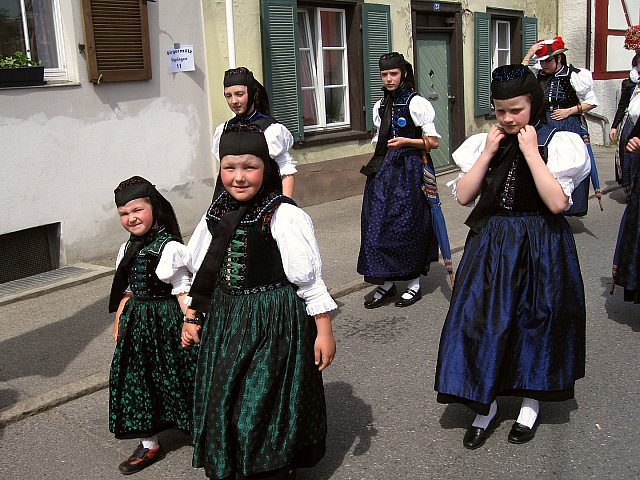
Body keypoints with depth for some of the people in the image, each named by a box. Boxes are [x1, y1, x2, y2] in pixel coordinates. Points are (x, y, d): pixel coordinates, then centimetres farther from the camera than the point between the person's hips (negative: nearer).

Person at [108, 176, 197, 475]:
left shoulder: (170, 248, -15)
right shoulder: (127, 249, 7)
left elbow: (183, 292, -14)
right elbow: (126, 292, 15)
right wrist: (119, 323, 14)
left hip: (167, 321, -7)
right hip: (136, 324, 7)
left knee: (174, 378, 3)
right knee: (137, 380, 11)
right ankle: (149, 445, 28)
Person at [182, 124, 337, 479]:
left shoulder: (284, 216, -17)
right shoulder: (216, 216, 1)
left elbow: (309, 280, -13)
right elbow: (201, 274, 12)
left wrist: (324, 331, -12)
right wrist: (190, 319, 14)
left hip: (275, 320, -6)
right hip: (226, 319, 6)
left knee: (267, 404, 3)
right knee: (225, 402, 16)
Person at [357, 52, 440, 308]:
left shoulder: (416, 103, -7)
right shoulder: (380, 106, 13)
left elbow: (433, 142, -8)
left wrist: (406, 141, -21)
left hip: (409, 170, -6)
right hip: (383, 171, 6)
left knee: (408, 224, -1)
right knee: (378, 223, 3)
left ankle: (414, 283, 13)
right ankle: (387, 282, 14)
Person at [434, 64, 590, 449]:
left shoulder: (558, 142, -8)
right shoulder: (484, 143, 2)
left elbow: (558, 202, -19)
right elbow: (463, 196, -5)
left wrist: (531, 152, -20)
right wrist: (488, 153, -11)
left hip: (541, 248, -3)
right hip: (491, 244, 3)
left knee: (535, 321, 10)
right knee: (481, 320, 2)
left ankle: (530, 403, 32)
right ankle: (487, 407, 20)